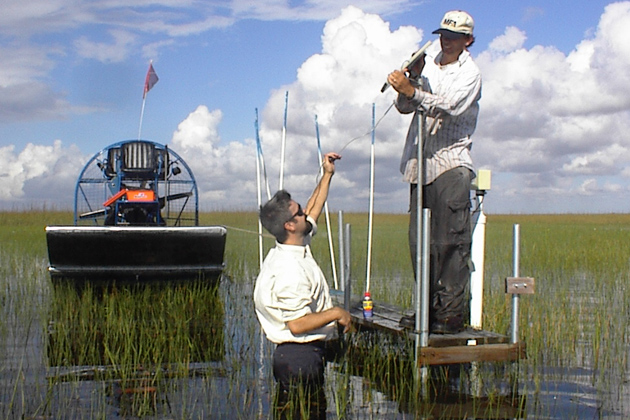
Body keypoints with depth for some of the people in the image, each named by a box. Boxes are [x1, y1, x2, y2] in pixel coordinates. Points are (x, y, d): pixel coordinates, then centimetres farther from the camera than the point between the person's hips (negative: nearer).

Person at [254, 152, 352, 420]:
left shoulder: (295, 249, 8)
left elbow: (313, 212, 25)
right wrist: (337, 313, -13)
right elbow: (297, 324, -25)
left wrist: (327, 175, 24)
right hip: (301, 357, -10)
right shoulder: (290, 270, -22)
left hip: (299, 355, 10)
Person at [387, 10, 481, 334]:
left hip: (451, 164, -6)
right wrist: (412, 79, -11)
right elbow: (405, 107, 6)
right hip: (421, 164, 6)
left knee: (451, 241, -8)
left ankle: (452, 312, -4)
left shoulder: (469, 73, -3)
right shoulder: (428, 61, 14)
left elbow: (448, 105, -21)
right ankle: (429, 307, 13)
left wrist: (411, 90, -31)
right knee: (420, 241, 6)